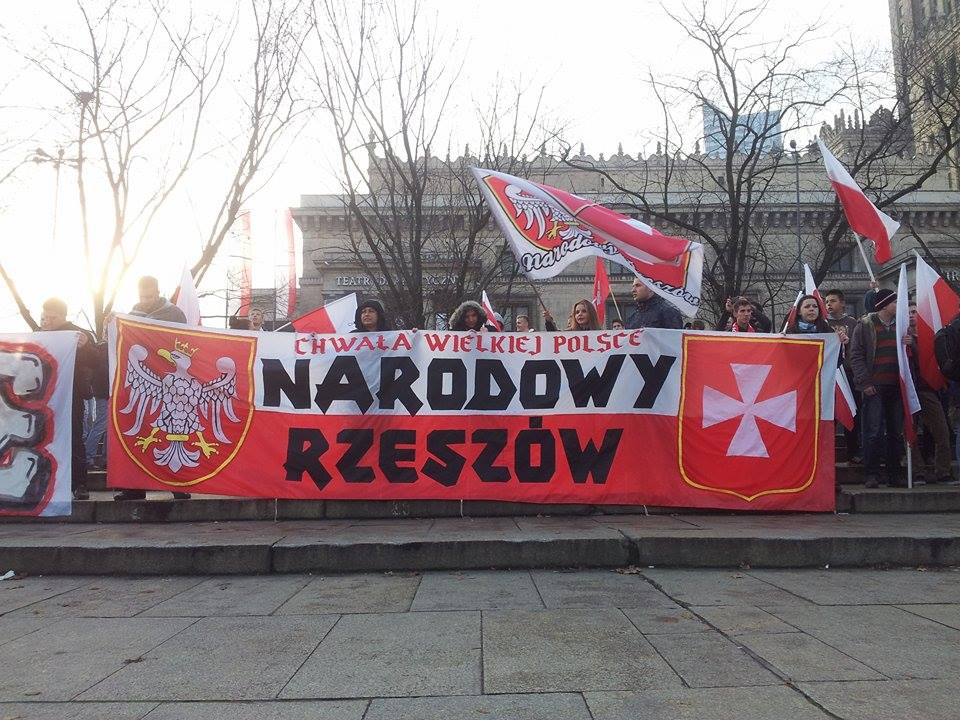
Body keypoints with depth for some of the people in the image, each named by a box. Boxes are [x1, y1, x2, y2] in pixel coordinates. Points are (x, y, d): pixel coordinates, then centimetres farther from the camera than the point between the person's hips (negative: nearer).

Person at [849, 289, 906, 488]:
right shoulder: (865, 325, 0)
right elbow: (856, 355, -4)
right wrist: (865, 382, -12)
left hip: (896, 387, 5)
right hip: (874, 387, -5)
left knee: (896, 432, 8)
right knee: (874, 432, -7)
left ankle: (894, 474, 16)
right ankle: (871, 475, 0)